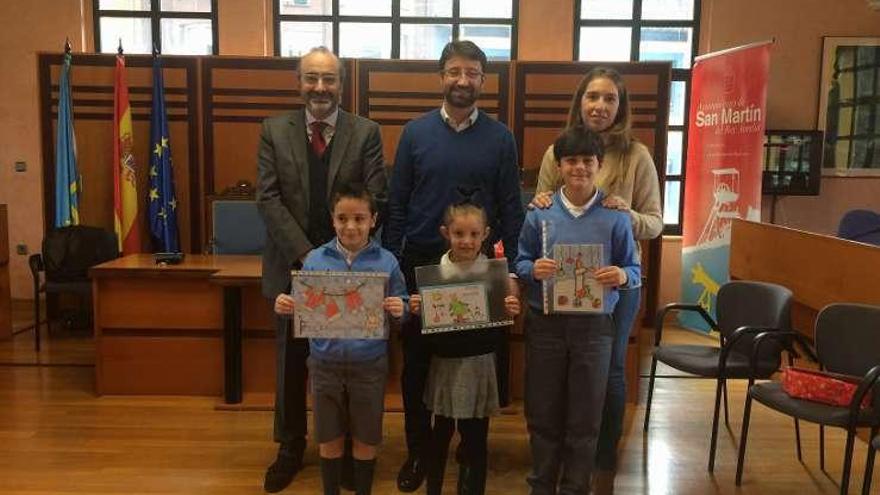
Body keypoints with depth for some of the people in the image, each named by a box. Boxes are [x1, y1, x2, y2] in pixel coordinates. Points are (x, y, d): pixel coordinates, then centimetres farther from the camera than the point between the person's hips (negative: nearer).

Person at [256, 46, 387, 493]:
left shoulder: (366, 132, 0)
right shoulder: (274, 130, 2)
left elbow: (375, 200, -5)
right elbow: (268, 200, -5)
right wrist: (306, 255, -15)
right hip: (292, 265, 1)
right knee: (291, 362, 12)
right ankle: (290, 448, 30)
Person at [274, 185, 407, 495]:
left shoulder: (387, 262, -6)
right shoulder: (314, 259, -3)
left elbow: (400, 309, -3)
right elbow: (302, 309, 2)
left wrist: (399, 311, -25)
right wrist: (285, 307, -18)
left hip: (369, 365, -1)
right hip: (325, 363, 1)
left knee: (365, 440, 15)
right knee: (329, 440, 15)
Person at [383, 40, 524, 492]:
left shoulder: (500, 138, 0)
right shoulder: (415, 132, 0)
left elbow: (511, 209, 1)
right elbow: (396, 204, 1)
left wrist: (511, 268, -2)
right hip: (421, 265, 1)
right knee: (417, 362, 9)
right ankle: (417, 449, 26)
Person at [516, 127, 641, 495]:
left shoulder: (615, 217, -3)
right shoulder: (540, 214, -1)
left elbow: (634, 269, 1)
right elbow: (520, 262, 4)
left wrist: (622, 276, -21)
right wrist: (533, 270, -18)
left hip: (594, 325, 0)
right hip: (545, 323, 1)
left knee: (585, 417, 10)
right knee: (543, 413, 13)